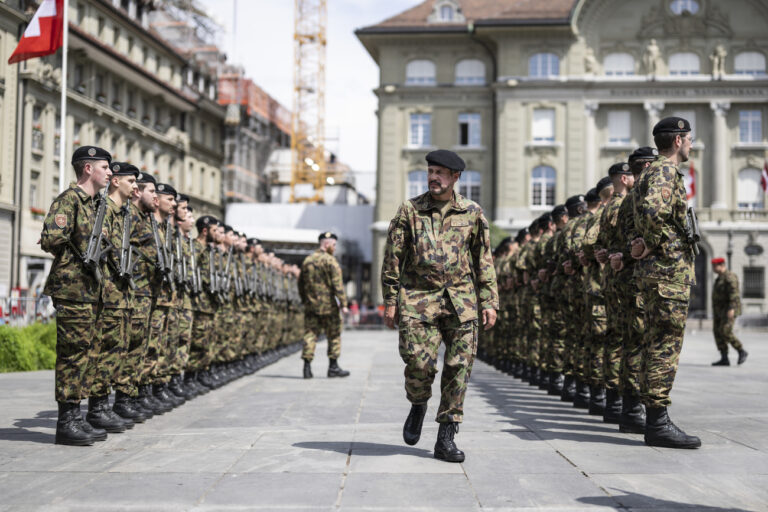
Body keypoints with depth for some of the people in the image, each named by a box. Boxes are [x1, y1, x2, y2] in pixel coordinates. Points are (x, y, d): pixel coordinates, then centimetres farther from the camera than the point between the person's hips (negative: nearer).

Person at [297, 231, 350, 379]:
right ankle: (333, 367, 10)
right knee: (334, 335, 6)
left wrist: (305, 300, 24)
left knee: (310, 334, 6)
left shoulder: (307, 260, 11)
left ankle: (307, 366, -2)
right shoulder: (330, 260, -9)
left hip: (311, 306, 6)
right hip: (328, 306, -5)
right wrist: (343, 304, -13)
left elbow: (301, 283, 16)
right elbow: (337, 285, -15)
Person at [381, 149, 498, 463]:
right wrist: (390, 301, 1)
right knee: (419, 362, -12)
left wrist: (489, 302, 5)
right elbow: (392, 258, 6)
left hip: (461, 300, 2)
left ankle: (446, 439, 9)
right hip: (418, 298, -1)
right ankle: (418, 406, 23)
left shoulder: (472, 213, 8)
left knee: (459, 366, -2)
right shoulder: (409, 210, 4)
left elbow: (484, 261, 12)